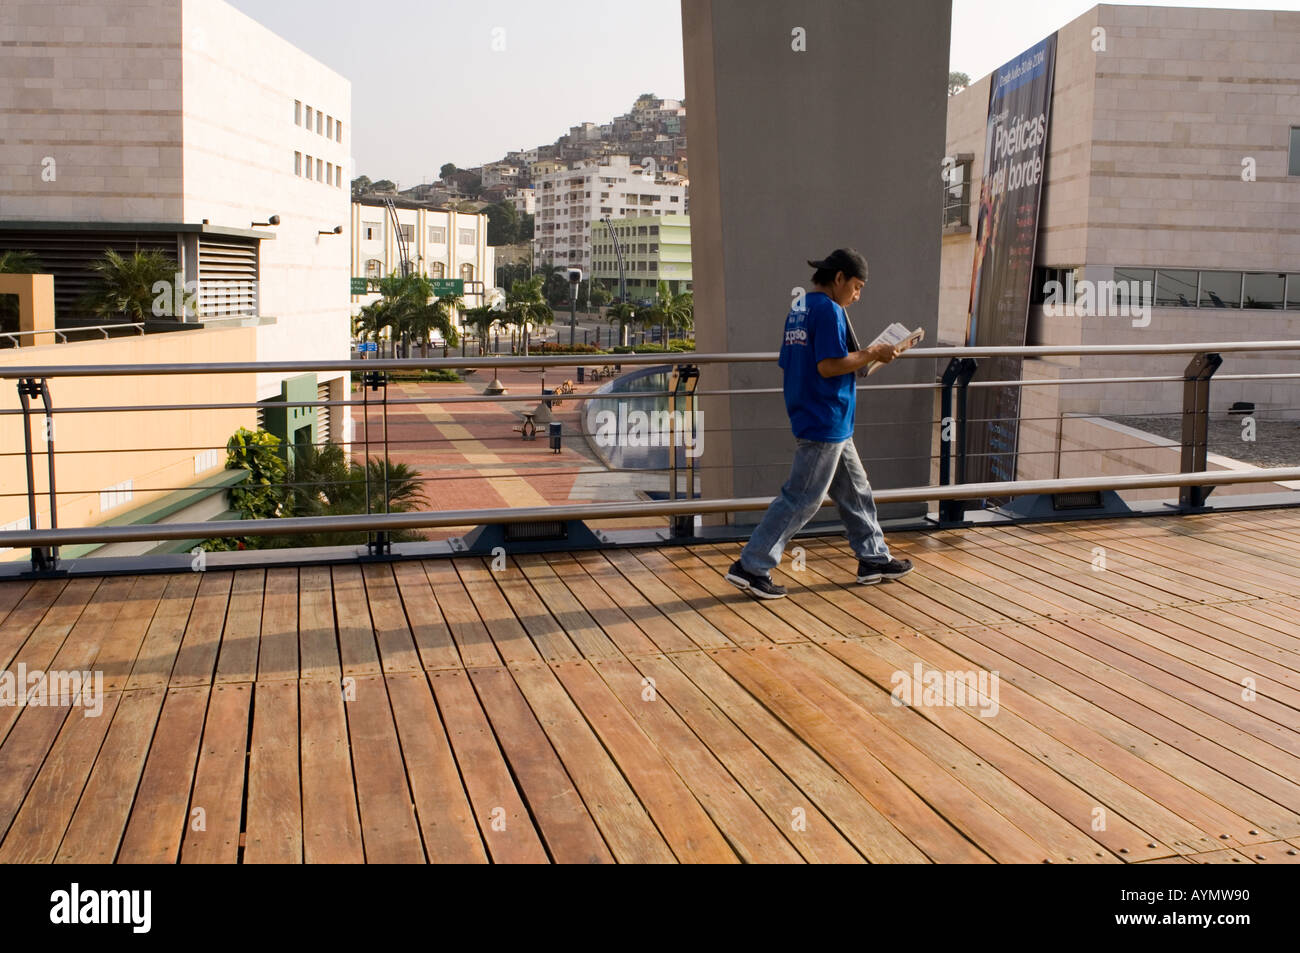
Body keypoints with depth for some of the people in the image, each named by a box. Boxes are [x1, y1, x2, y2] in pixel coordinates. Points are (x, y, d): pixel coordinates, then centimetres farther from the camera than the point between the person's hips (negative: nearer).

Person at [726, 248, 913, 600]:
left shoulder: (798, 309, 13)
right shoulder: (829, 310, -15)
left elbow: (788, 365, 16)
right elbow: (829, 366, -23)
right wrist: (873, 354, -13)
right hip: (825, 423, -10)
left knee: (855, 490, 18)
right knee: (801, 499, -5)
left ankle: (874, 559, 28)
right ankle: (751, 566, -1)